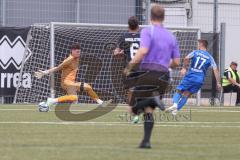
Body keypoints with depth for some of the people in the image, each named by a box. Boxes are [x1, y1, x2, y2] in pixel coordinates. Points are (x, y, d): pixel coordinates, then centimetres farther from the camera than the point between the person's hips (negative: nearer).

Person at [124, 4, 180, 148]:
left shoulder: (147, 31, -1)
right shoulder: (171, 36, 16)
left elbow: (143, 51, -18)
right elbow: (176, 62, 14)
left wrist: (129, 66, -10)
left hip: (147, 73, -5)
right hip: (163, 76, 5)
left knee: (134, 109, -2)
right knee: (149, 110, 10)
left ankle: (152, 98, -29)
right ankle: (146, 141, -3)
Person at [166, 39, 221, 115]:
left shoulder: (195, 52, 6)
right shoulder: (210, 57, 12)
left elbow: (186, 58, -13)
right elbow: (215, 70, 4)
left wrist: (184, 68, 1)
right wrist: (218, 82, 3)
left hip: (190, 76, -2)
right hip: (200, 80, 2)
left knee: (179, 91, 8)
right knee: (186, 94, 10)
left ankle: (175, 104, -18)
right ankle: (176, 109, -1)